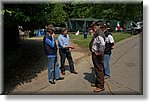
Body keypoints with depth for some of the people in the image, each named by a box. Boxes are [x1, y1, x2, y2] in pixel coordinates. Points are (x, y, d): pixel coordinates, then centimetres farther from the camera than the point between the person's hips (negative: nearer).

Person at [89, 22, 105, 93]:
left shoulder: (99, 34, -21)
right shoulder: (97, 33, 10)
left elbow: (102, 44, -34)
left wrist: (99, 52, -24)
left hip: (97, 55, -11)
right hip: (95, 54, 11)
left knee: (99, 70, 0)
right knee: (97, 69, 20)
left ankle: (101, 86, 13)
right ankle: (97, 83, 36)